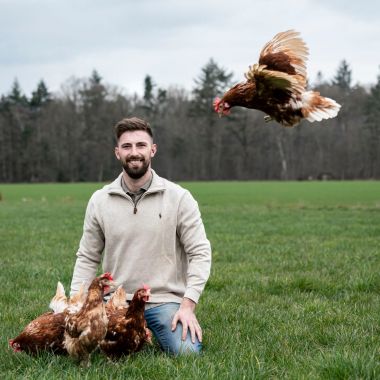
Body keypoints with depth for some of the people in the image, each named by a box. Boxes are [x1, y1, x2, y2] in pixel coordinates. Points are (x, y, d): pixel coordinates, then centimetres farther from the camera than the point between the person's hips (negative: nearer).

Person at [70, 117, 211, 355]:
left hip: (166, 300, -2)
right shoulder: (99, 201, 3)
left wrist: (188, 305, -14)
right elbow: (87, 259, 9)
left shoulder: (179, 197, -4)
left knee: (188, 352, -23)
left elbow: (200, 252, -5)